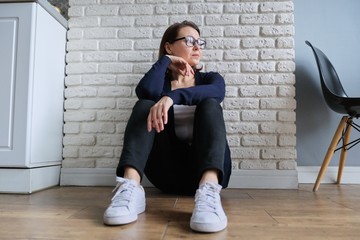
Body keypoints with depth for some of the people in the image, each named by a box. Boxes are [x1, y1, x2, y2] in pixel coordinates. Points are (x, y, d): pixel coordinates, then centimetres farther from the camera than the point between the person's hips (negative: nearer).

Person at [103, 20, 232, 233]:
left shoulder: (210, 78, 14)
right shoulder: (160, 81, 14)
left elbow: (216, 92, -14)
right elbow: (147, 92, -13)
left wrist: (172, 97, -31)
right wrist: (165, 61, 1)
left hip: (205, 168, 0)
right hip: (169, 171, 0)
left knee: (209, 105, -23)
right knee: (145, 106, -17)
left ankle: (209, 190, -48)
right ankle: (131, 188, -41)